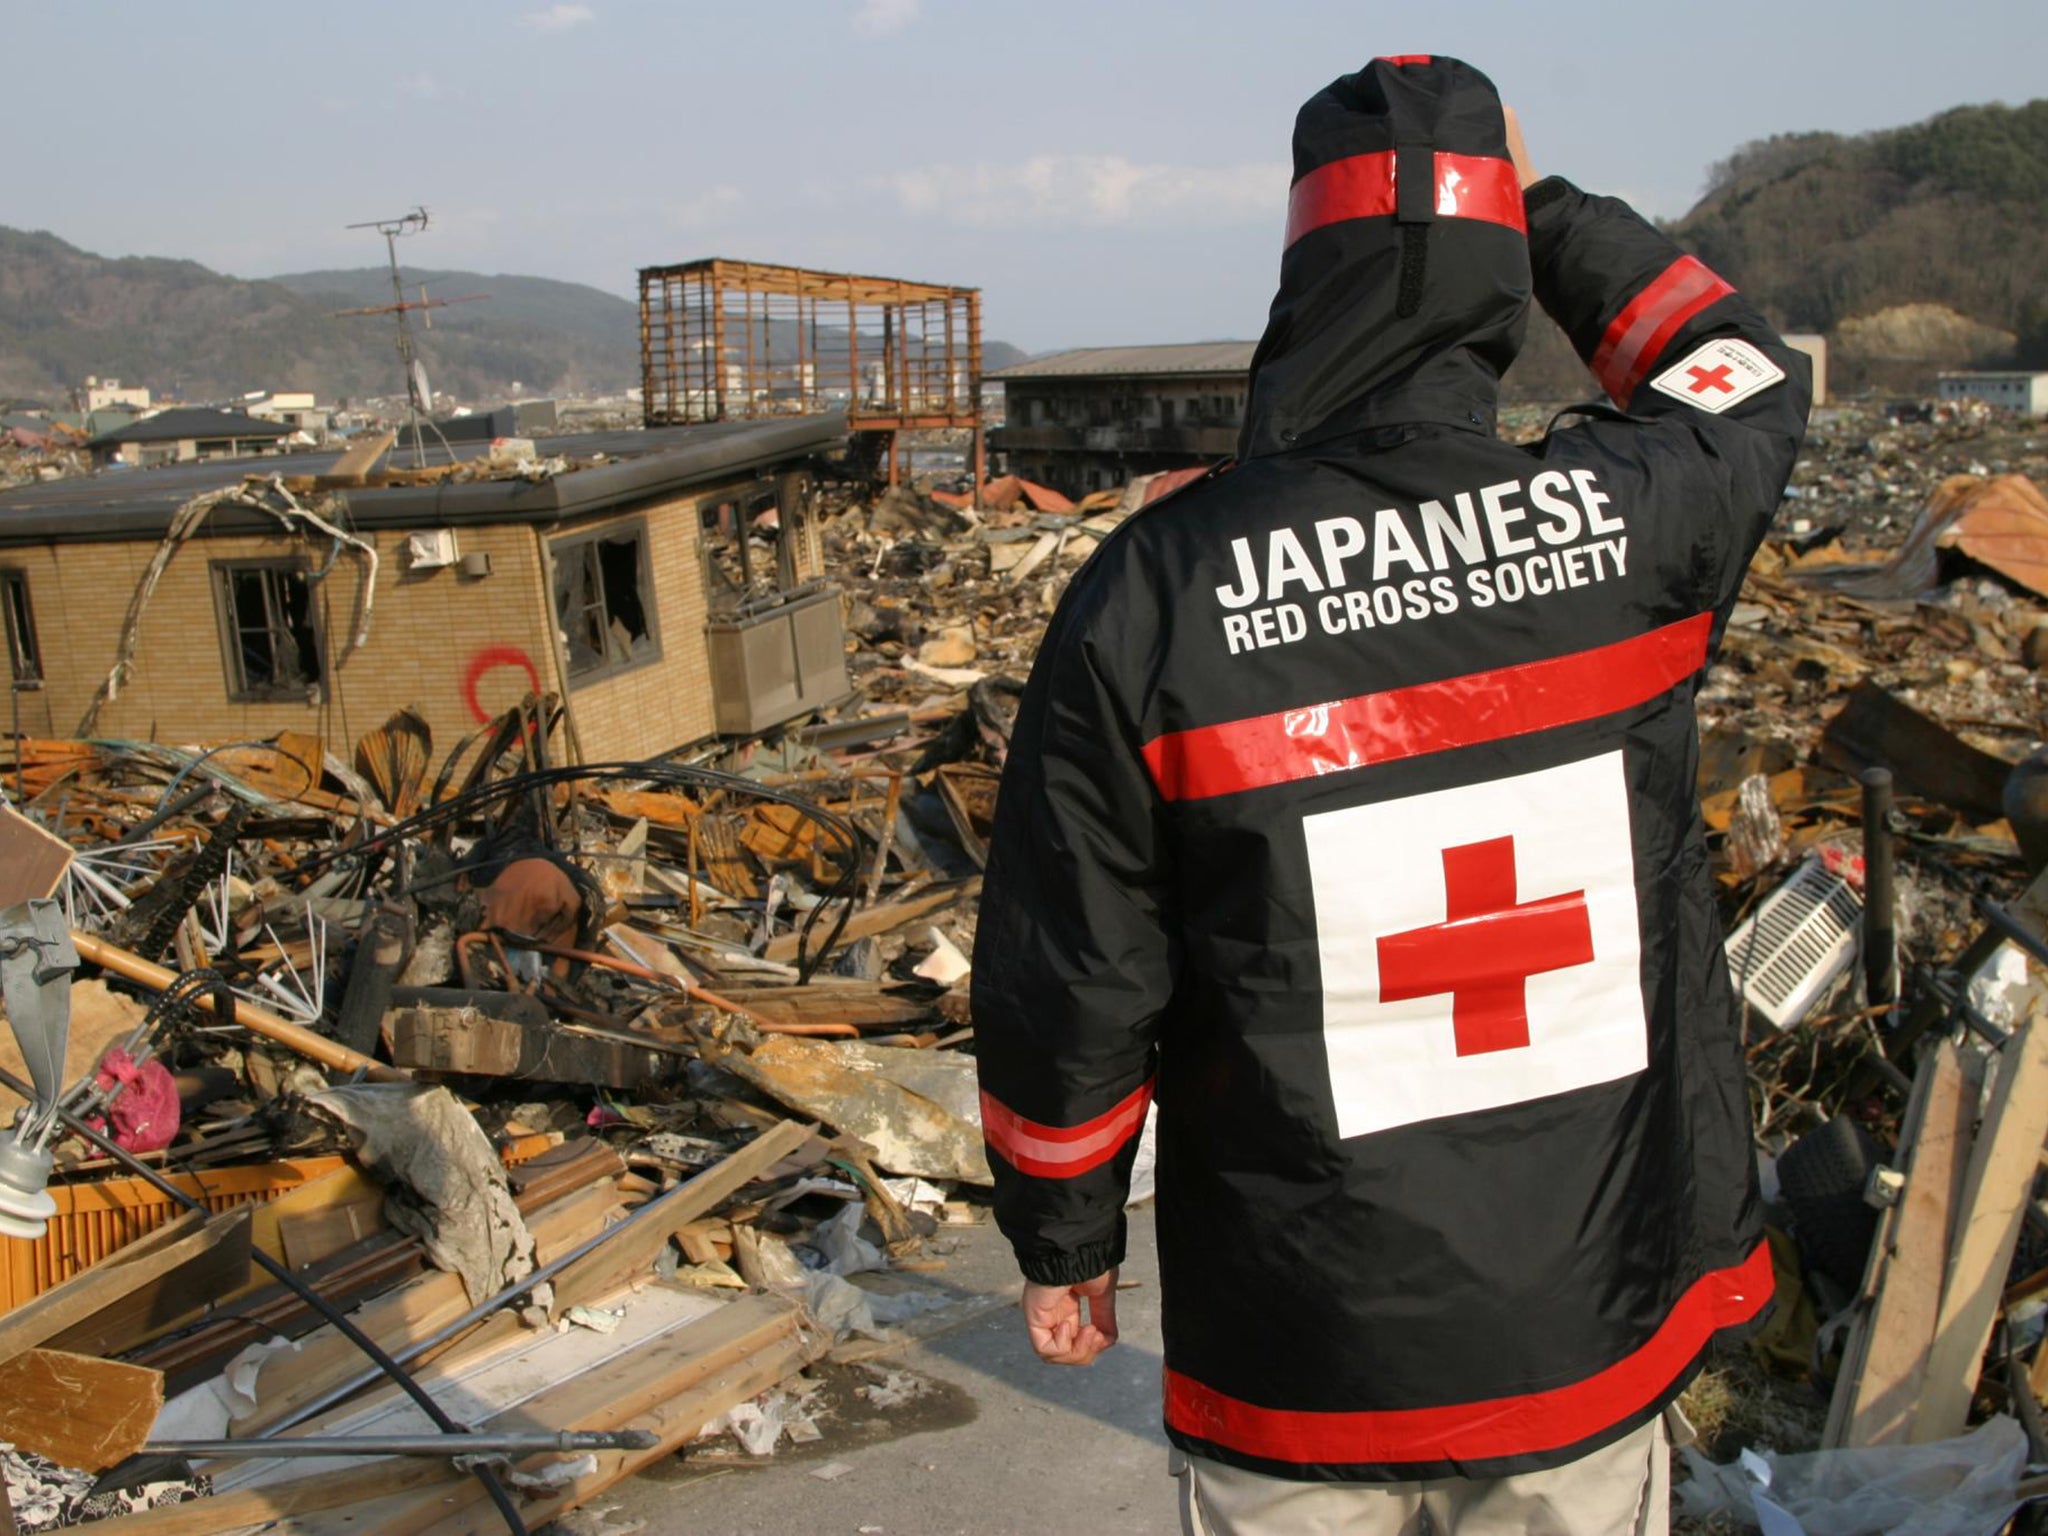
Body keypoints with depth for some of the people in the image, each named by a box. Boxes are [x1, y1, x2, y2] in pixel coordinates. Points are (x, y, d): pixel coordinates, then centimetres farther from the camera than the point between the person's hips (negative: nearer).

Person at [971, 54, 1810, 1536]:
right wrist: (1543, 201, 19)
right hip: (1594, 1340, 2)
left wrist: (1063, 1244, 6)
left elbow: (1065, 997, -11)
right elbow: (1745, 376, 15)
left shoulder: (1150, 595, -18)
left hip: (1302, 1369, -1)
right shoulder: (1631, 524, -12)